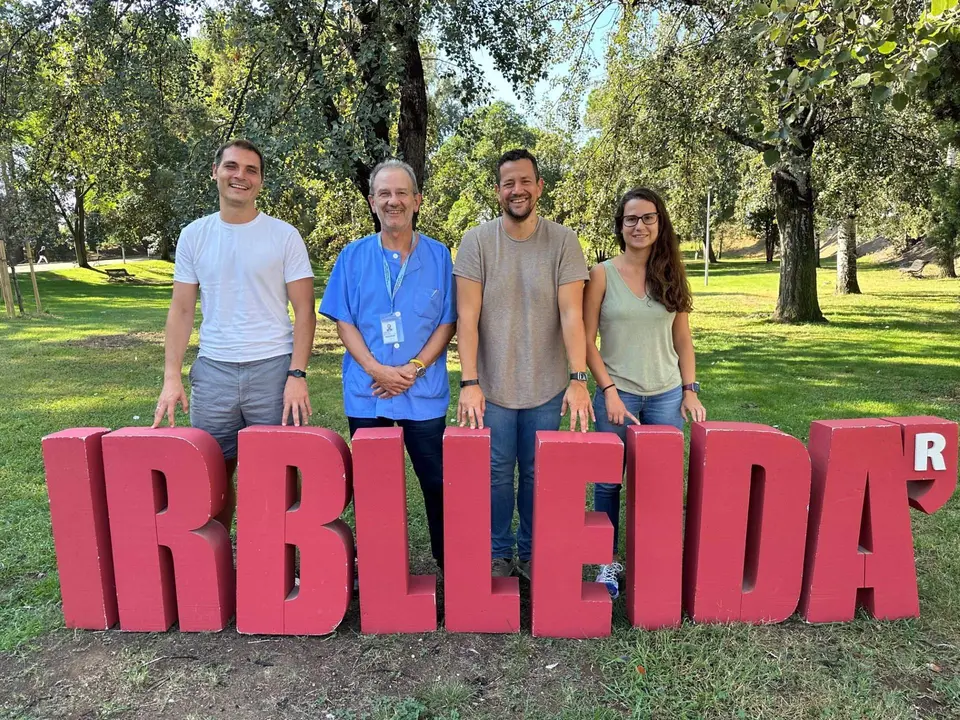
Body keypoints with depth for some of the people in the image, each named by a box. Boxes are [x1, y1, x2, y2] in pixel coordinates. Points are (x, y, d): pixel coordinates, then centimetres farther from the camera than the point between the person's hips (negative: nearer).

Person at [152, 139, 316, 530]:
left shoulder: (284, 235, 0)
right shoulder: (193, 235, 8)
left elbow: (303, 310, -2)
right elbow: (181, 310, 9)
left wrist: (297, 375, -12)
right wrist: (171, 377, 0)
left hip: (273, 368, -2)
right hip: (212, 370, 3)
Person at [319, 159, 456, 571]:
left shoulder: (438, 256, 3)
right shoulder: (353, 256, 4)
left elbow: (447, 322, 2)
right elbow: (343, 321, 2)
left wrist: (414, 368, -11)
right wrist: (377, 370, -12)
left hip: (424, 393, -1)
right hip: (366, 393, 1)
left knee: (437, 483, 6)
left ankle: (449, 564, 24)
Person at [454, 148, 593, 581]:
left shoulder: (562, 241, -3)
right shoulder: (477, 241, -3)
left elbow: (571, 314, -10)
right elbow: (467, 316, -8)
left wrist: (578, 379, -19)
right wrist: (469, 382, -16)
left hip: (546, 387, 1)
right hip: (492, 386, 0)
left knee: (537, 475, 13)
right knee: (496, 474, 10)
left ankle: (531, 553, 33)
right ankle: (498, 554, 30)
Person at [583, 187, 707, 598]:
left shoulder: (670, 276, 8)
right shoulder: (602, 274, -1)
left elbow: (683, 341, 11)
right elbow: (587, 341, -3)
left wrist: (690, 390, 4)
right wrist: (609, 391, -10)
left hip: (667, 395, 3)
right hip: (617, 394, -2)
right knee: (608, 480, 4)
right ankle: (610, 560, 20)